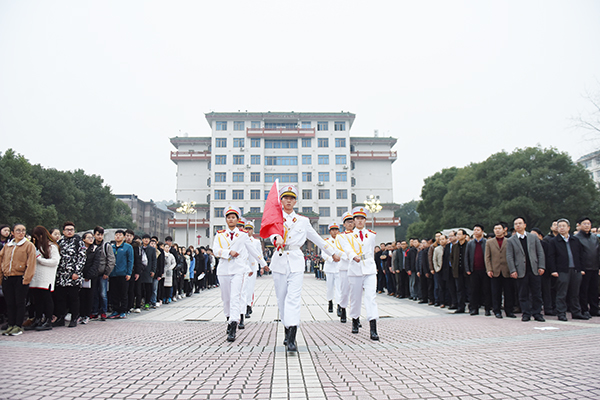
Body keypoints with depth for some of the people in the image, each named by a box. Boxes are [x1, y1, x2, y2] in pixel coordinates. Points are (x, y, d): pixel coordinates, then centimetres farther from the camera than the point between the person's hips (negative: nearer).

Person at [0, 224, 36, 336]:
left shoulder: (29, 245, -2)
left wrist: (27, 278, -12)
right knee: (9, 303, 9)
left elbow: (31, 263, -7)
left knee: (19, 303, 1)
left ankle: (18, 327, 7)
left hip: (20, 278, -4)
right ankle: (11, 325, 18)